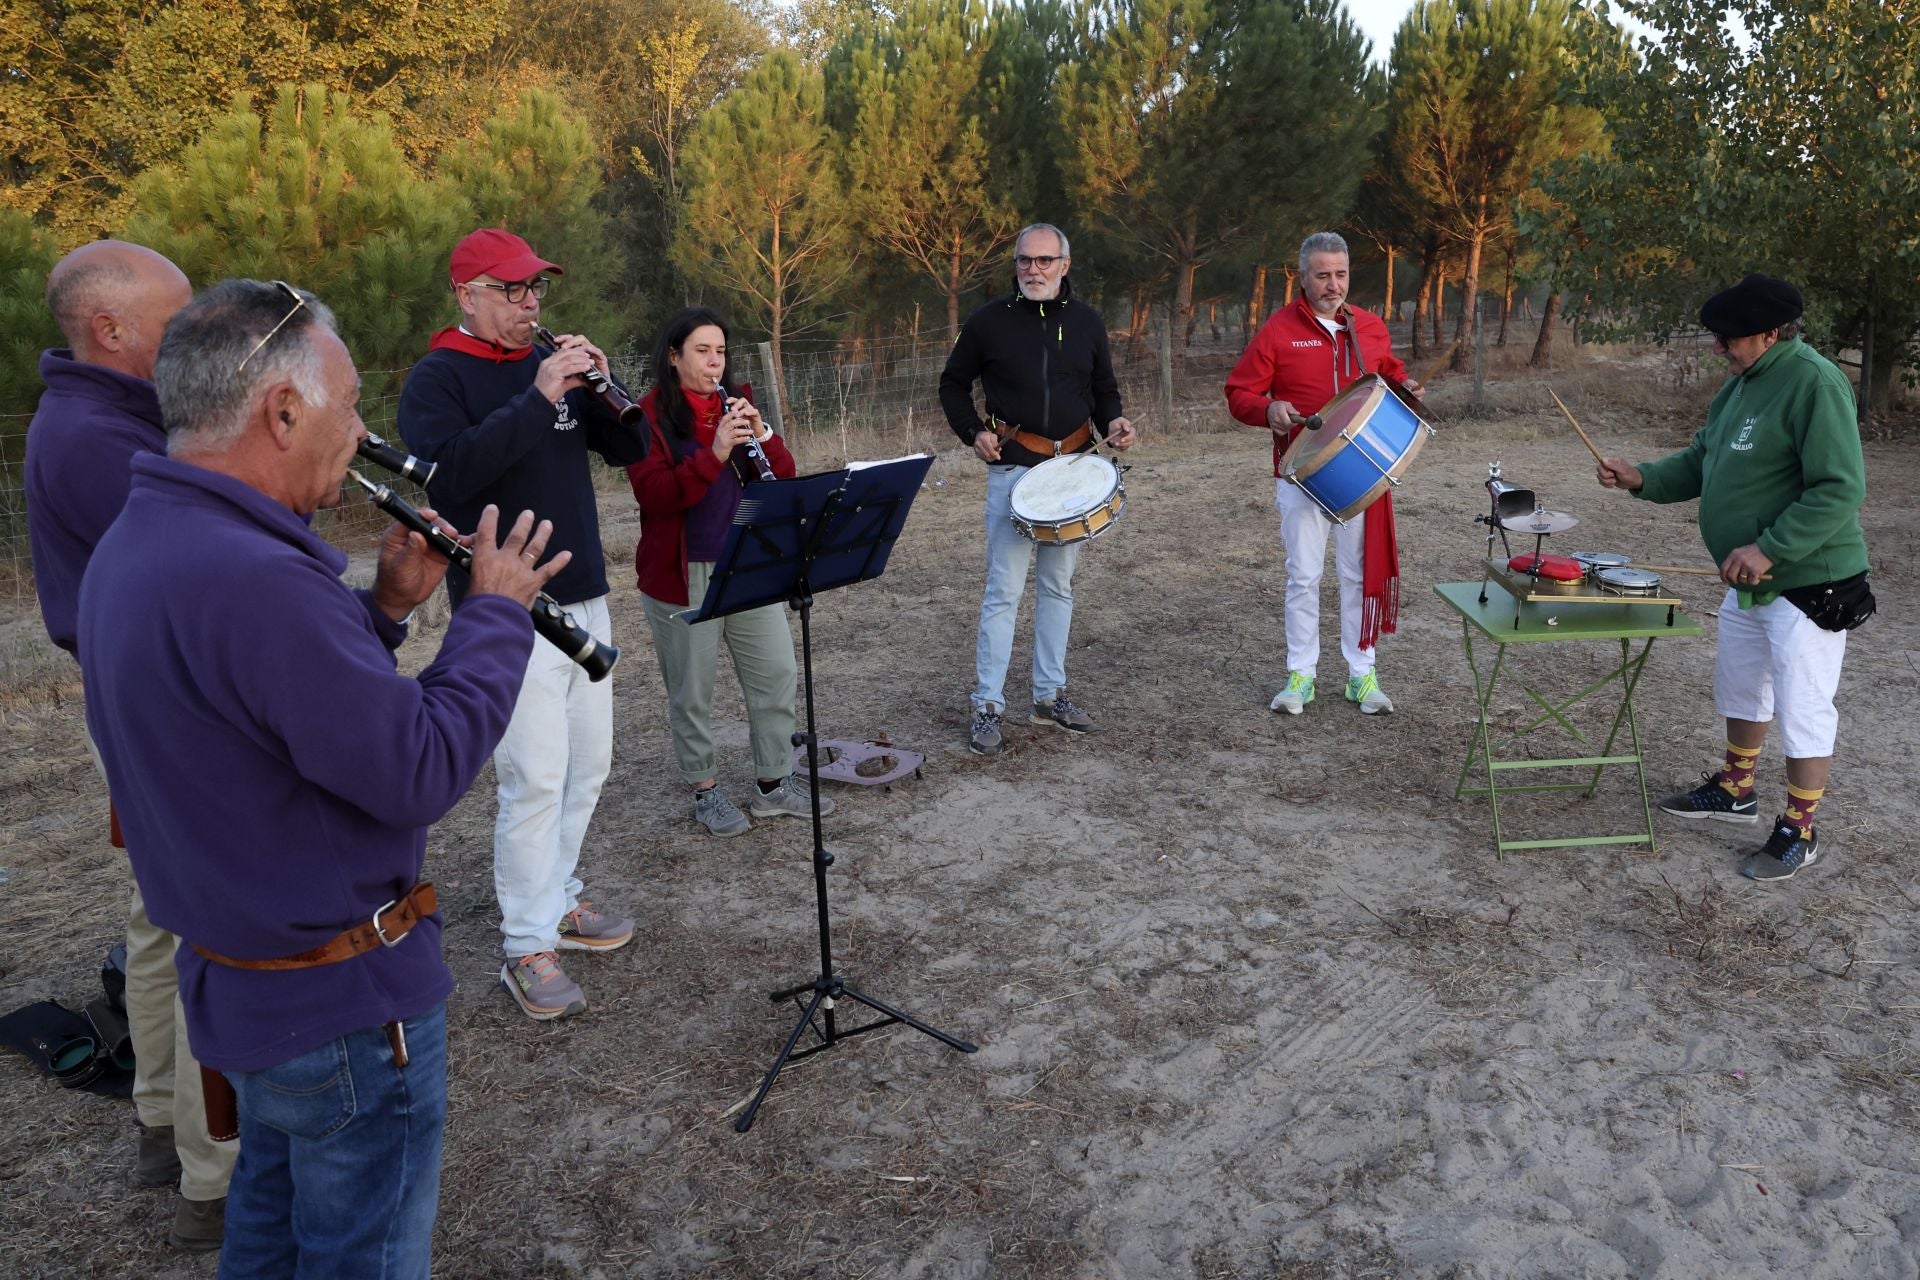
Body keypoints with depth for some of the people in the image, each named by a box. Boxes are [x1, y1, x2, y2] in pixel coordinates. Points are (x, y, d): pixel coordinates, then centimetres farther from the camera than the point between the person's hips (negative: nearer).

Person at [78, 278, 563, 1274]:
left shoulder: (140, 544, 2)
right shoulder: (253, 578, -32)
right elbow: (424, 769, -27)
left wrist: (385, 606, 3)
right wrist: (499, 610, -15)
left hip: (238, 970, 10)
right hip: (342, 1002, -9)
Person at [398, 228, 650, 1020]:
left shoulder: (552, 363, 12)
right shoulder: (438, 378, -7)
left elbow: (630, 449, 8)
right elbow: (449, 476, -23)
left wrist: (602, 384, -10)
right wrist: (537, 400, -28)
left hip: (584, 598, 7)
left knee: (588, 764, 14)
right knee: (535, 777, -7)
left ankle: (555, 898, 31)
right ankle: (528, 949, 4)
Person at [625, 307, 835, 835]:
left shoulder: (738, 408, 10)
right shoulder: (650, 415, -6)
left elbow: (783, 479, 4)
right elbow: (653, 495, -18)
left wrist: (761, 434, -15)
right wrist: (713, 454, -29)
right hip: (682, 575, -5)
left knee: (776, 672, 8)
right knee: (692, 690, 6)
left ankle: (774, 783, 23)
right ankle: (705, 791, 23)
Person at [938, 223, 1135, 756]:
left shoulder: (1087, 322, 6)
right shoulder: (989, 321, -2)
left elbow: (1104, 388, 15)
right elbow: (953, 383, 7)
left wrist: (1113, 422, -5)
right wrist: (973, 432, -7)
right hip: (1013, 468, -4)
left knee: (1058, 587, 11)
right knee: (1003, 590, -6)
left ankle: (1050, 696, 21)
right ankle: (989, 706, 1)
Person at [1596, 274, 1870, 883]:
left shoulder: (1815, 384, -21)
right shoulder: (1742, 384, 8)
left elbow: (1842, 489, -25)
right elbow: (1702, 461, 15)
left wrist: (1768, 548, -28)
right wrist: (1643, 479, -2)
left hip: (1808, 581, -9)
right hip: (1748, 580, 9)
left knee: (1802, 707, 0)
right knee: (1740, 687, 22)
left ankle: (1799, 831, 14)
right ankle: (1735, 789, 40)